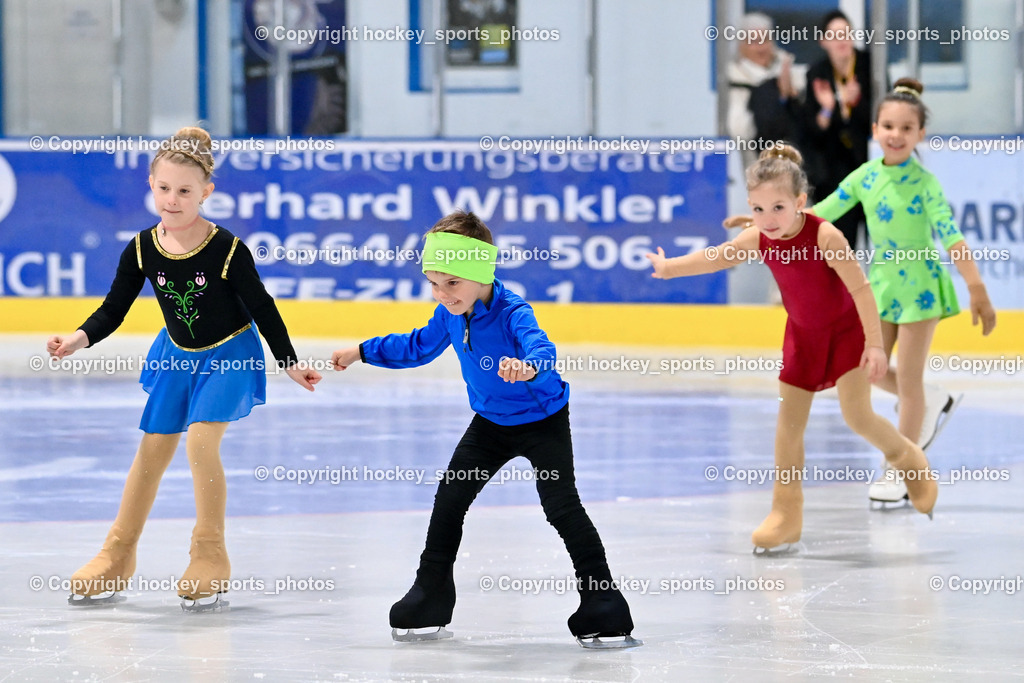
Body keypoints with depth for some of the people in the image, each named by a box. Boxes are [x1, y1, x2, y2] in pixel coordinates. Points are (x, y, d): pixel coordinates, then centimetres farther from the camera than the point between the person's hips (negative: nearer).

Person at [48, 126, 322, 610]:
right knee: (152, 451, 11)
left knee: (200, 442, -22)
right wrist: (82, 338, -25)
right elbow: (114, 309, -6)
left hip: (229, 355, -4)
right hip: (176, 355, 4)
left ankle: (210, 560, -7)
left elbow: (261, 308, -11)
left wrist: (290, 364, -6)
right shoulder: (142, 250, -14)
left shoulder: (227, 250, -24)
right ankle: (116, 560, 25)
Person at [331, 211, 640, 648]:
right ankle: (429, 603, 20)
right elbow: (417, 348, 12)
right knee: (449, 500, 7)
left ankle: (603, 607, -6)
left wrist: (529, 367, -78)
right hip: (491, 423, 7)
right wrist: (363, 351, 13)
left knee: (562, 506, -15)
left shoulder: (512, 313, -33)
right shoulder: (449, 315, -10)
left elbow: (541, 348, -54)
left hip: (543, 420, -7)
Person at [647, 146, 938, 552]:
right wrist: (670, 268, 15)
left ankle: (910, 461, 17)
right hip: (803, 335, 6)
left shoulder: (825, 237, -29)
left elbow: (860, 288, -27)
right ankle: (786, 516, 12)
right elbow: (716, 257, 8)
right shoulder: (758, 240, -11)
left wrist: (874, 343, -29)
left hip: (846, 330, -6)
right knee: (789, 423, 4)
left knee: (857, 416, -14)